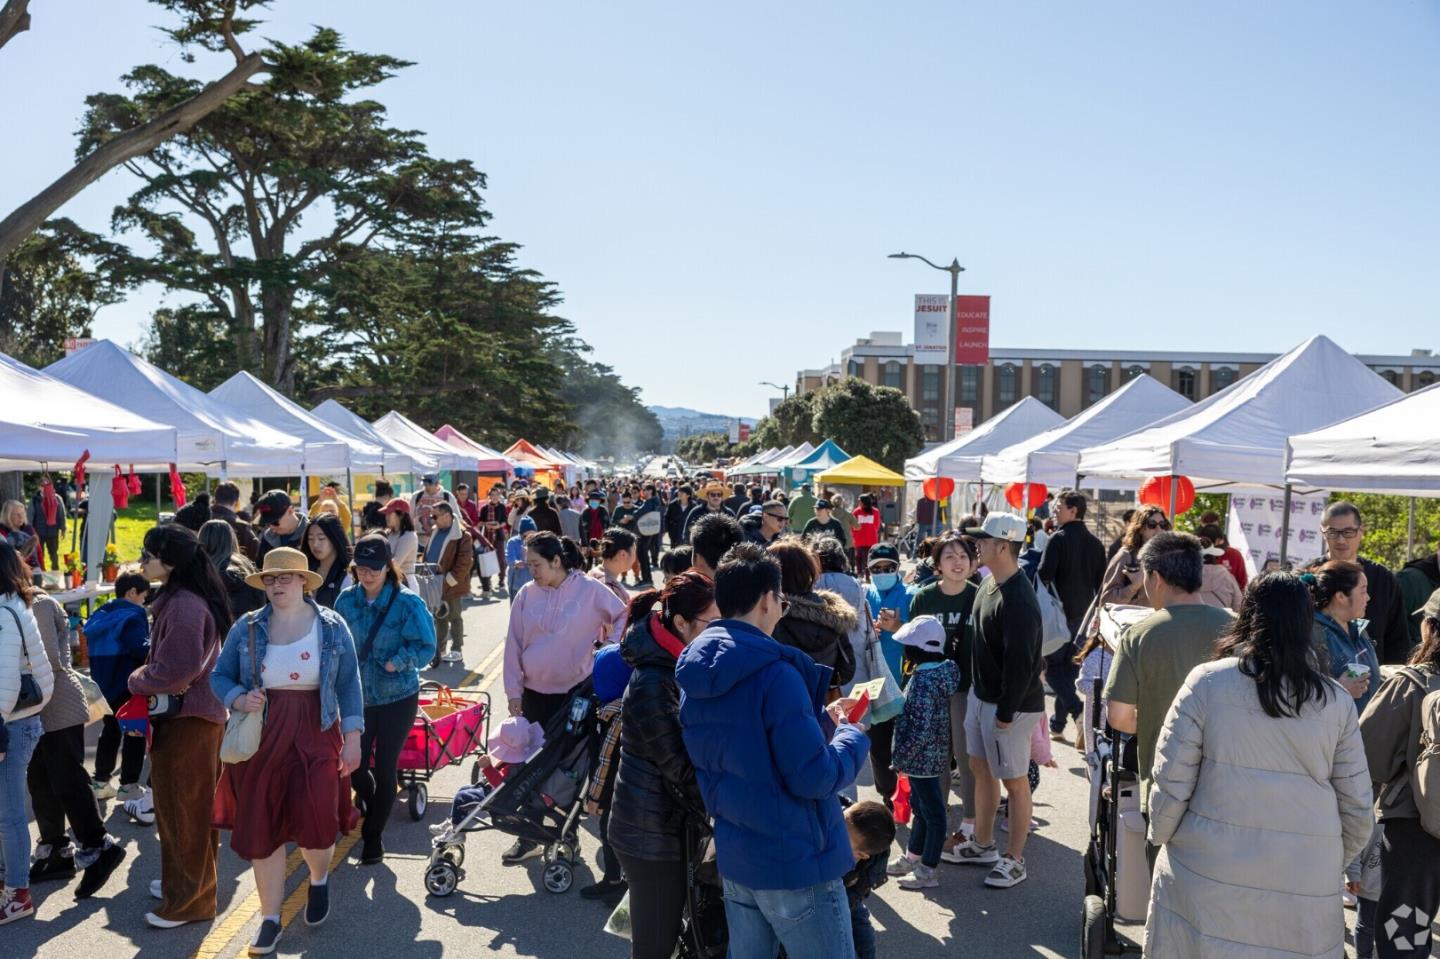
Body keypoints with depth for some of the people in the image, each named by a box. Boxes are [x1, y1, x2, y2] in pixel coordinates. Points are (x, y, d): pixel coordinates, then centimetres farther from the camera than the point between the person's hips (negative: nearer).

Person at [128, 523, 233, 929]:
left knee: (184, 808, 2)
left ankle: (190, 900, 15)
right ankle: (183, 880, 35)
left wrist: (137, 681, -10)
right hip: (189, 715, 10)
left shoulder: (184, 606, -23)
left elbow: (177, 668, -26)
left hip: (186, 720, -10)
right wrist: (146, 678, 4)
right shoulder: (179, 599, 10)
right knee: (179, 804, 21)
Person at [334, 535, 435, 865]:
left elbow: (425, 647, -12)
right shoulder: (346, 601, -2)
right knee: (355, 766, 5)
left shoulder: (407, 603, -13)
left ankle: (374, 836, 23)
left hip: (397, 698, -3)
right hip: (358, 697, 3)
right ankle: (372, 805, 39)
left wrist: (396, 662, -26)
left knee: (384, 768, 3)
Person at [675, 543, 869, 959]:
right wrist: (853, 735, -4)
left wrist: (821, 719, 13)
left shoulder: (693, 674, 4)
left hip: (733, 860, 8)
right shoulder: (774, 672, -22)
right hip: (796, 864, -8)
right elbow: (813, 779, -22)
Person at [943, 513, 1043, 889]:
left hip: (1009, 704, -10)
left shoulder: (1018, 600, -25)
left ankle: (1014, 860, 18)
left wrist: (1007, 711, -21)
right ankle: (982, 844, 35)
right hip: (981, 694, 10)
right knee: (981, 768, 19)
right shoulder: (989, 584, 5)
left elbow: (1020, 660, -25)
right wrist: (979, 690, 17)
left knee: (1014, 780, 5)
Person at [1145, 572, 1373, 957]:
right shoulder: (1336, 701, 0)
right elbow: (1357, 810, 6)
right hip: (1306, 896, 2)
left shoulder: (1207, 682, -7)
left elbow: (1170, 785, -6)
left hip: (1206, 880, -2)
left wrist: (1163, 840, 11)